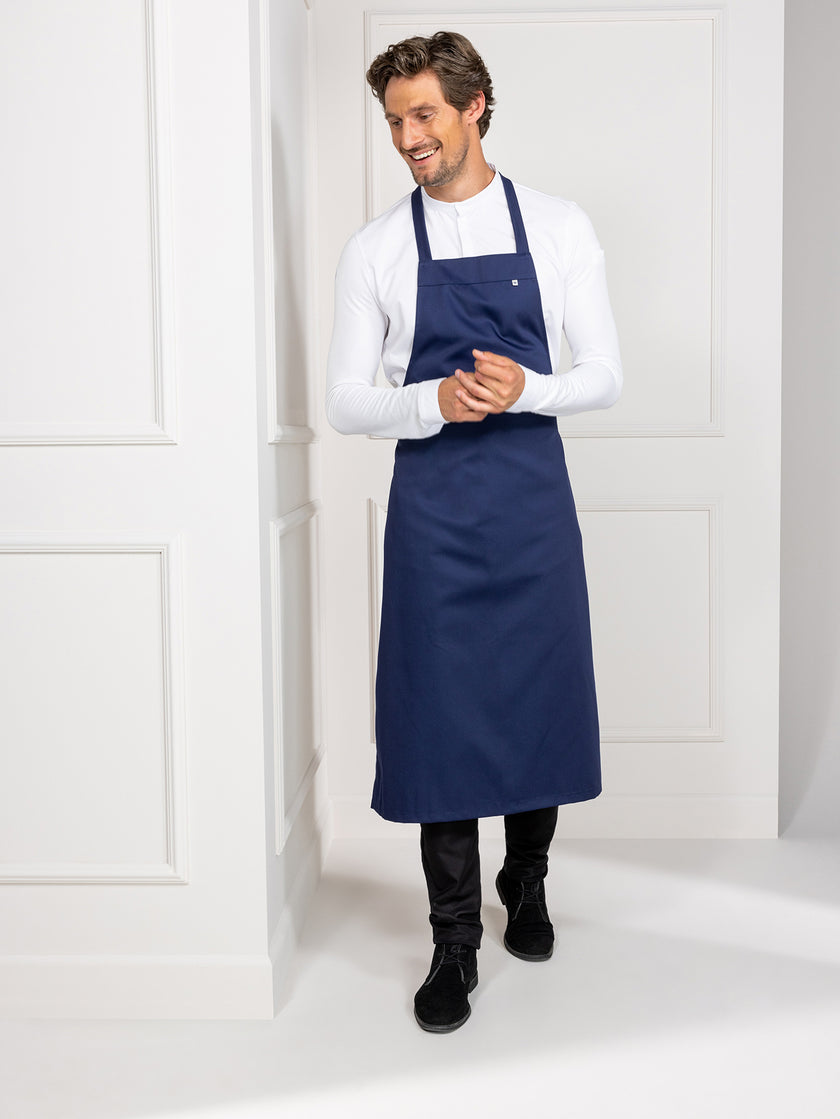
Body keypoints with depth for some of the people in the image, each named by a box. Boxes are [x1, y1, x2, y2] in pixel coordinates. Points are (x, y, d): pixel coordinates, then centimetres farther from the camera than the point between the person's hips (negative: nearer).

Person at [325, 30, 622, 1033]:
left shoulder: (560, 229, 3)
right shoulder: (375, 249, 3)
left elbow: (604, 377, 4)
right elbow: (344, 402, 2)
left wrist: (527, 388, -17)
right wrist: (436, 400, -17)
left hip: (532, 496, 1)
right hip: (431, 504, 0)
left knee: (541, 698, 9)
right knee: (439, 709, 1)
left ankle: (526, 883, 35)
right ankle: (454, 939, 15)